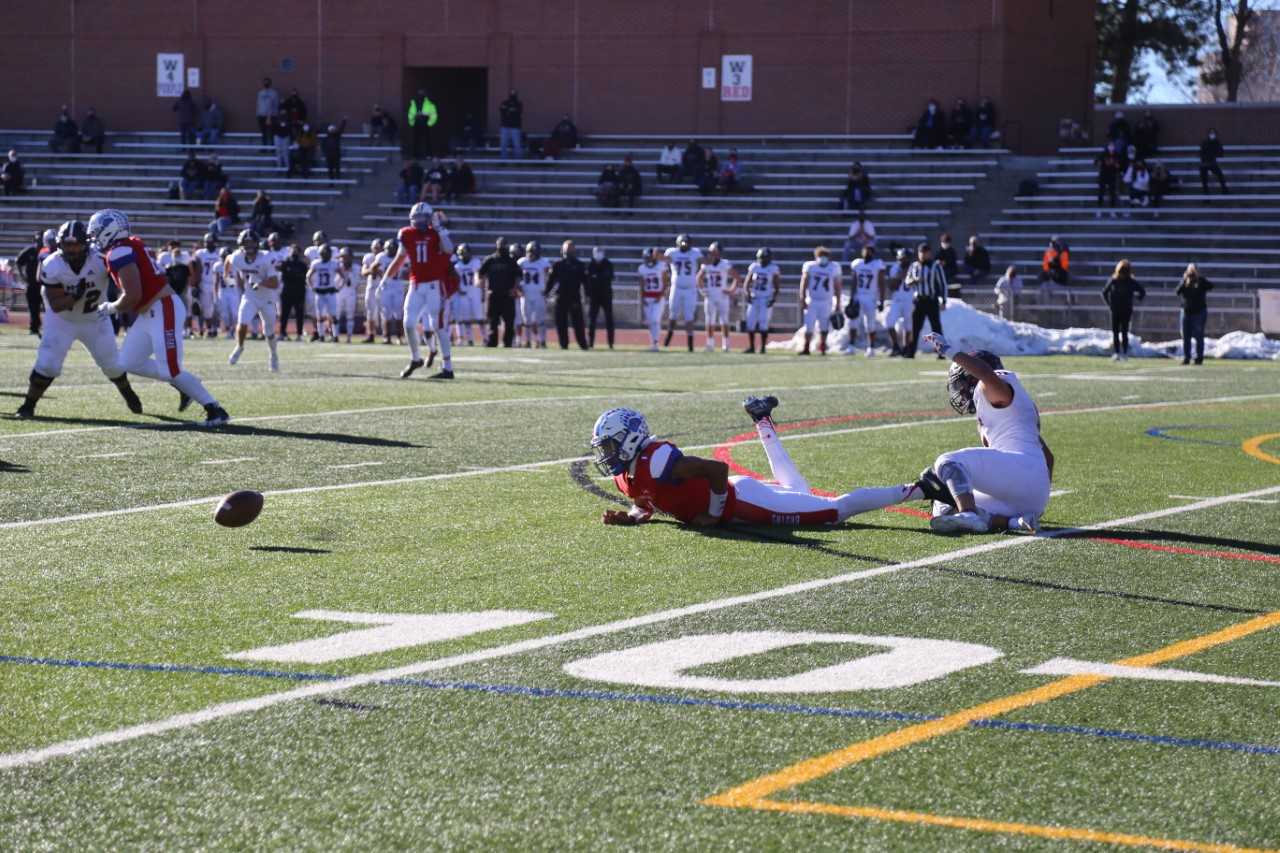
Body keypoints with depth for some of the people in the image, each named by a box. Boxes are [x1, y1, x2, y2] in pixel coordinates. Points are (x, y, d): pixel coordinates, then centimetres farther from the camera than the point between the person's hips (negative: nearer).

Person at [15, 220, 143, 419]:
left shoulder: (100, 261, -28)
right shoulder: (52, 266, -26)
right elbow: (55, 305, -25)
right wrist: (74, 296, -42)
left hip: (95, 320, 1)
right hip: (62, 321, -1)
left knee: (112, 364, 12)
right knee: (47, 364, -16)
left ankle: (130, 397, 39)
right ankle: (27, 406, -3)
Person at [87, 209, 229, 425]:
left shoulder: (119, 253, -17)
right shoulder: (129, 246, 12)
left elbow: (133, 296, -20)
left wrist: (111, 308, -4)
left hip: (163, 311, -10)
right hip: (150, 313, 10)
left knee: (170, 371, -10)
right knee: (129, 363, 14)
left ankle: (215, 410, -3)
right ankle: (182, 385, 20)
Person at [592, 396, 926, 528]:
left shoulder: (654, 461, -29)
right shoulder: (625, 473, -1)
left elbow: (718, 468, -33)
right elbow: (646, 503, 15)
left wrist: (714, 515, -24)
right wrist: (629, 516, -7)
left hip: (741, 501, -9)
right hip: (732, 499, 9)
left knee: (834, 510, -6)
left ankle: (916, 490, -1)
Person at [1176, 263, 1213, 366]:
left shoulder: (1201, 282, 0)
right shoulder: (1185, 283, 6)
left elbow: (1211, 286, -18)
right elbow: (1177, 292, -7)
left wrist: (1200, 278, -24)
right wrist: (1184, 281, -17)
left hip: (1199, 312, -3)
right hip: (1186, 312, 3)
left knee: (1199, 336, -4)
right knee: (1186, 337, 5)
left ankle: (1199, 358, -2)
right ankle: (1186, 358, 10)